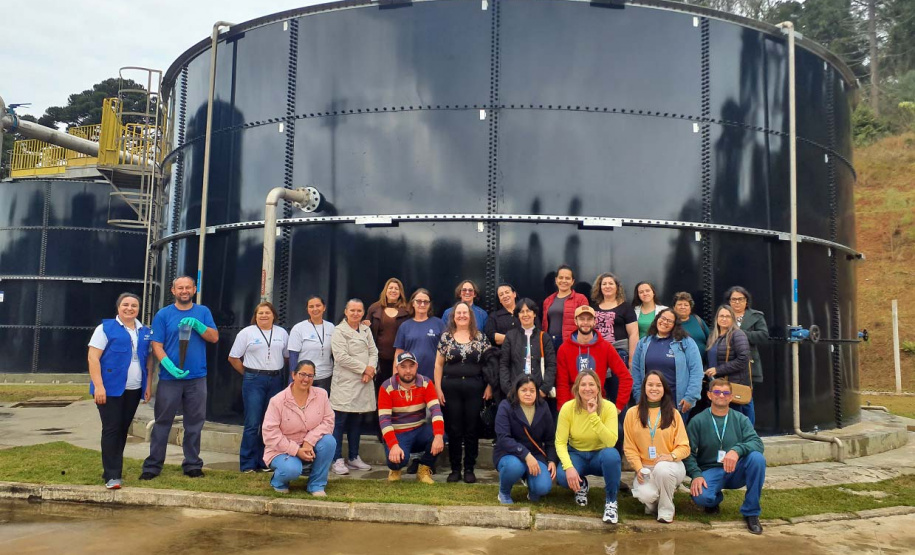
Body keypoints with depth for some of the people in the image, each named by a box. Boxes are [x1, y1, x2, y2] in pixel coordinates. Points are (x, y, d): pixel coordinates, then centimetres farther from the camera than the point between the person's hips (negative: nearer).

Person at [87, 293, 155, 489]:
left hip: (134, 390, 5)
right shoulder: (106, 328, -3)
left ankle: (115, 469, 20)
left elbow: (149, 360, 15)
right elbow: (93, 358, -8)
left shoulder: (145, 332, 12)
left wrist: (148, 385, 7)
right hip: (110, 389, -5)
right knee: (111, 429, -4)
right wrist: (98, 386, -16)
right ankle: (111, 475, 0)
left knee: (123, 429, 10)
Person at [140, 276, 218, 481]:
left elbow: (214, 337, 0)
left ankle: (192, 464, 19)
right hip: (169, 377, -2)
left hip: (197, 377, 2)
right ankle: (153, 465, 13)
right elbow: (157, 345, -4)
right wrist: (171, 367, -19)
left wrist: (196, 325, -17)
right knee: (162, 422, 3)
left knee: (194, 423, 9)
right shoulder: (163, 315, 1)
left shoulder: (203, 312, 7)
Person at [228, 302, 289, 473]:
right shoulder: (246, 333, 2)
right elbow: (233, 358, 4)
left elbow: (287, 356, 15)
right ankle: (248, 464, 3)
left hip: (276, 381, 3)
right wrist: (248, 374, 3)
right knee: (252, 423, -5)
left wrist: (278, 372, 6)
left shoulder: (282, 333, 10)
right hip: (254, 381, -3)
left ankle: (265, 462, 16)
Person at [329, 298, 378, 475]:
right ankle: (337, 460, 3)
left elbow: (373, 352, 11)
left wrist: (371, 369, -8)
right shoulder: (339, 331, -4)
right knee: (340, 422, -3)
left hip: (364, 383, 6)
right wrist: (364, 368, -11)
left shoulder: (366, 330, 14)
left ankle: (354, 457, 22)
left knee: (357, 421, 12)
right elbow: (341, 357, -13)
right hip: (345, 383, -6)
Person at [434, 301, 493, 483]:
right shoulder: (446, 337, 4)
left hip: (474, 388, 0)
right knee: (454, 430, 4)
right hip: (451, 388, 0)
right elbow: (439, 364, 5)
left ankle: (469, 469, 15)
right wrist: (438, 388, -1)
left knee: (472, 429, 4)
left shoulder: (480, 337, 4)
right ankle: (455, 469, 15)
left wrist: (489, 386, -1)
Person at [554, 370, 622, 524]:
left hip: (600, 455, -1)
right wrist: (569, 467, -31)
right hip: (577, 455, 1)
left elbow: (611, 442, -29)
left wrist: (594, 416, -36)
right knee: (562, 477, -31)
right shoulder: (567, 408, -15)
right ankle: (581, 485, 9)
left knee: (611, 454, -37)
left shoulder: (608, 407, -17)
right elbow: (560, 443, -14)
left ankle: (611, 501, -12)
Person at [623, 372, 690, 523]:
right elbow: (629, 447, 3)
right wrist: (638, 468, -12)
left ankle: (666, 510, -9)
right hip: (645, 468, 0)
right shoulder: (632, 413, 2)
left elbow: (684, 446, -2)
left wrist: (672, 455, -23)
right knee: (646, 495, -30)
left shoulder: (673, 413, 2)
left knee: (662, 468, -37)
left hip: (670, 466, 0)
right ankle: (652, 503, 12)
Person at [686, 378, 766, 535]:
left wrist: (737, 450, -33)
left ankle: (751, 513, -14)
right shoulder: (698, 421, 0)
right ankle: (714, 499, 9)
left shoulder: (740, 419, 4)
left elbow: (757, 443, -13)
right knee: (700, 497, -34)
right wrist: (696, 474, -24)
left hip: (736, 471, 2)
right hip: (710, 471, -2)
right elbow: (688, 452, -6)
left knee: (757, 457, -29)